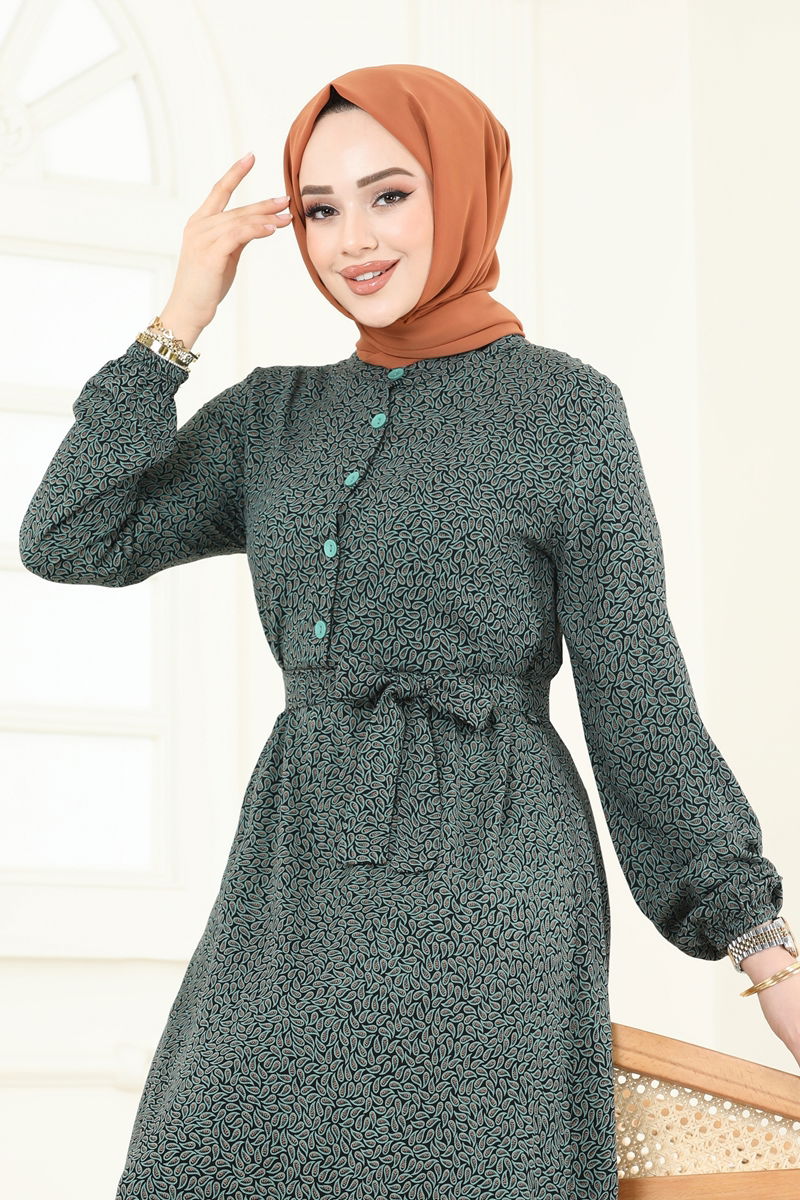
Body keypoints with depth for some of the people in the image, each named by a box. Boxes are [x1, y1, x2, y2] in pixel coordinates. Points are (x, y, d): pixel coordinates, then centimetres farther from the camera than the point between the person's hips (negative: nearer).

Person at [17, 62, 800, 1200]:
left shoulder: (568, 408, -1)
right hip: (297, 880, 5)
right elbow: (70, 540, 4)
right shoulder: (275, 416, 14)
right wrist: (179, 324, 2)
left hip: (484, 889, -5)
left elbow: (640, 702, -1)